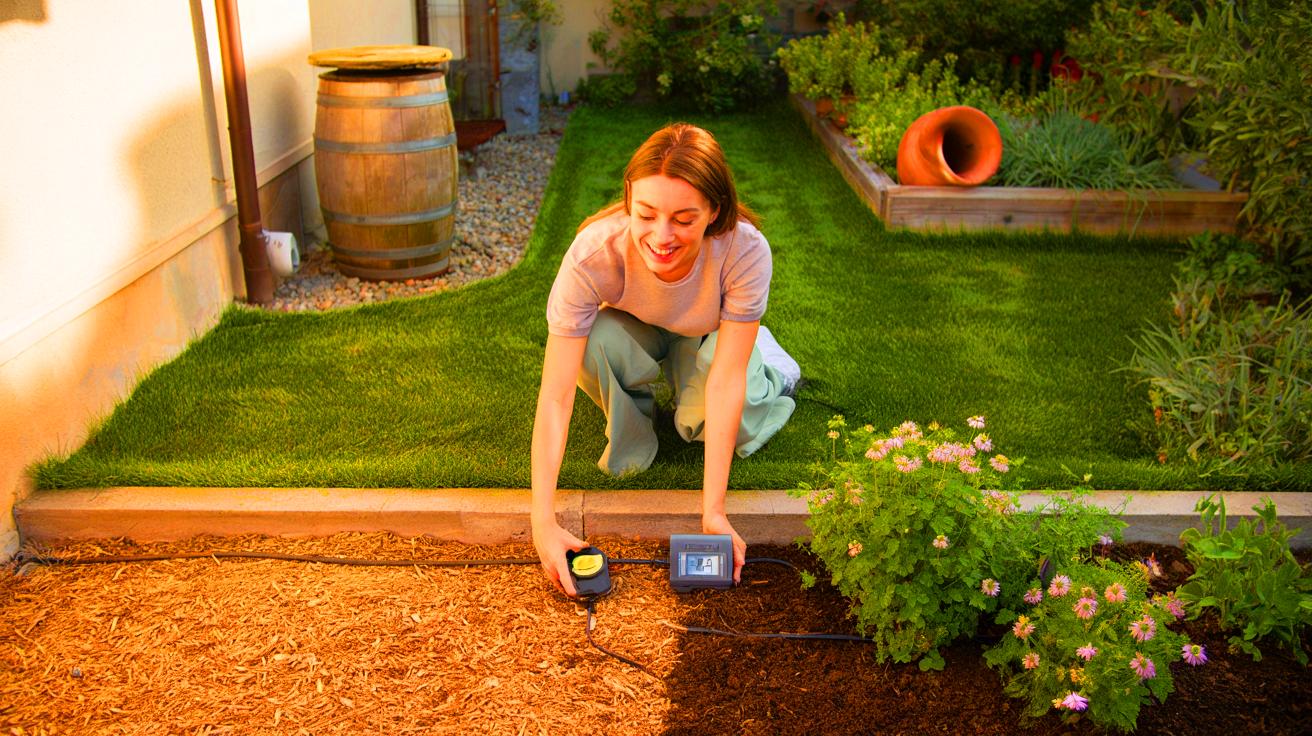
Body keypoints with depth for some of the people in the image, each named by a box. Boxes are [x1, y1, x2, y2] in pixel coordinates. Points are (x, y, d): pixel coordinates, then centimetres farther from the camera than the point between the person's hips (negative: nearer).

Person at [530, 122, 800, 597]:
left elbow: (725, 381, -36)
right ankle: (629, 430, -2)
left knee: (702, 421, -27)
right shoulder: (592, 254, -38)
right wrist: (544, 523, -44)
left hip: (710, 336, 1)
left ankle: (767, 366, 8)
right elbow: (555, 395, -38)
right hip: (633, 330, -1)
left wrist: (712, 512, -40)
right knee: (593, 342, -34)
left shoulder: (745, 251, -38)